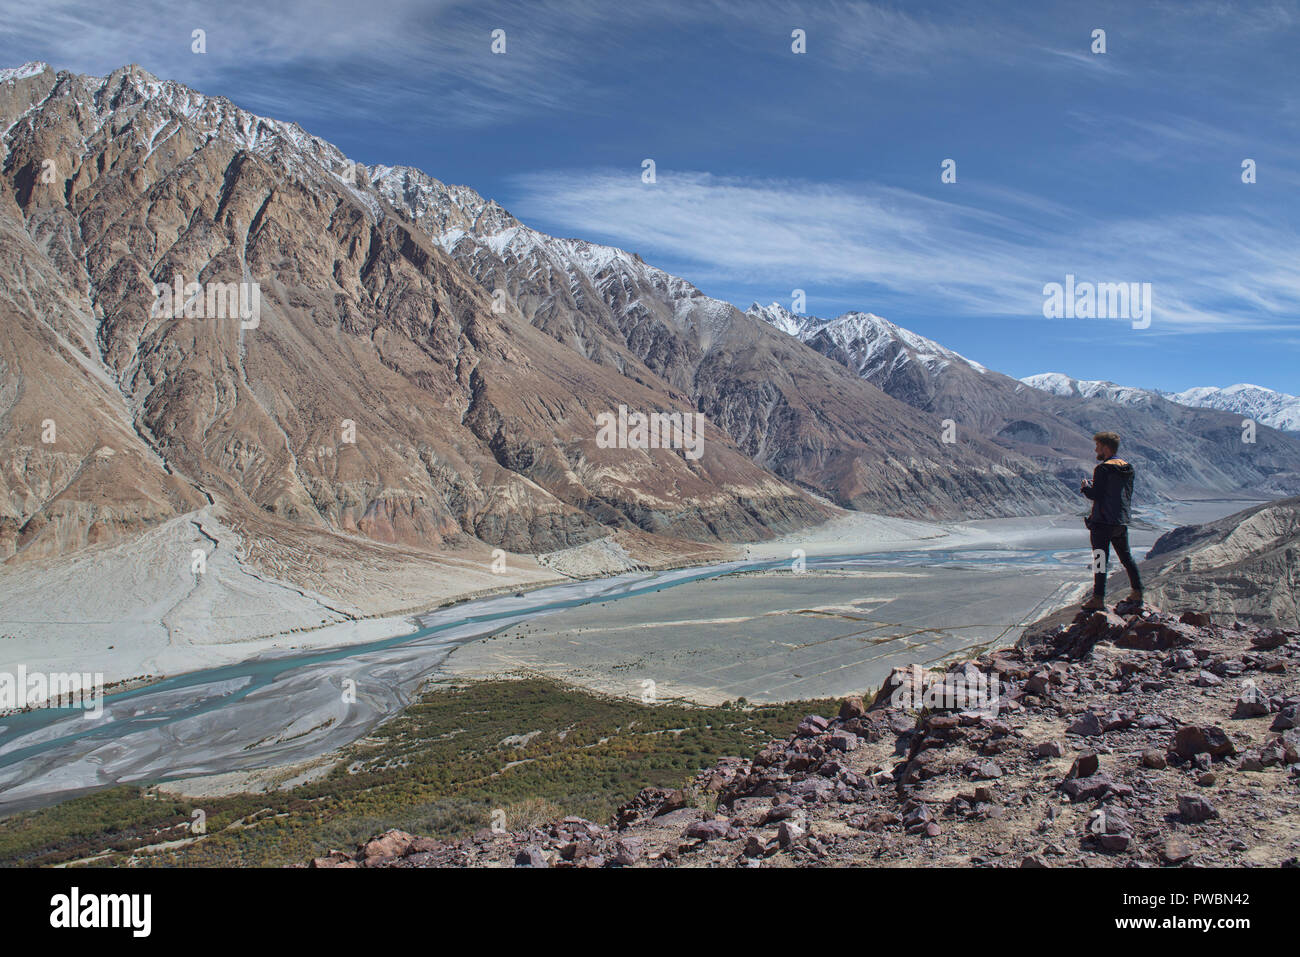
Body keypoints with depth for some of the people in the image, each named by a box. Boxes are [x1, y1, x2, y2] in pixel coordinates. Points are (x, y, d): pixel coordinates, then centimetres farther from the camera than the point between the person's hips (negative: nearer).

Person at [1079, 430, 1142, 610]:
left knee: (1101, 559, -4)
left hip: (1102, 522, -7)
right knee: (1126, 557, 19)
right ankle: (1137, 592, 26)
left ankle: (1098, 598, -4)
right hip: (1122, 521, 8)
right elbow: (1129, 495, 16)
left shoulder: (1103, 469, -15)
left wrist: (1085, 487, 2)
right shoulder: (1128, 468, 9)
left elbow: (1096, 494, -19)